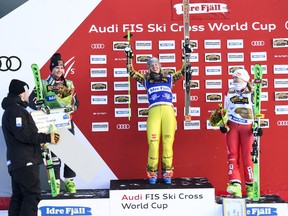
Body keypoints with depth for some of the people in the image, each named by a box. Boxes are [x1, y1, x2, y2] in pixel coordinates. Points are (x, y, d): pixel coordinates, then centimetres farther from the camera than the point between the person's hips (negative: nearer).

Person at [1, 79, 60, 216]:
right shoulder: (16, 110, -11)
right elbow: (23, 135, -21)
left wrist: (40, 140, 20)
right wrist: (47, 138, -18)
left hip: (15, 162, 10)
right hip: (25, 162, -10)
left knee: (18, 197, 10)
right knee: (32, 195, -12)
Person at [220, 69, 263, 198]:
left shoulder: (251, 94, 5)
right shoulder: (229, 94, 13)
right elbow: (225, 111, 17)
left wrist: (258, 126, -1)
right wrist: (223, 124, 4)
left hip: (247, 127, -2)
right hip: (232, 126, 2)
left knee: (247, 156, -5)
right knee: (232, 154, -8)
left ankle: (250, 185, 7)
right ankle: (235, 185, -14)